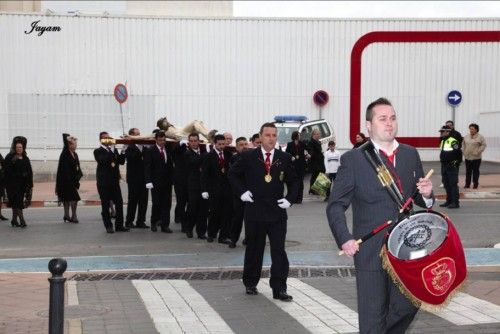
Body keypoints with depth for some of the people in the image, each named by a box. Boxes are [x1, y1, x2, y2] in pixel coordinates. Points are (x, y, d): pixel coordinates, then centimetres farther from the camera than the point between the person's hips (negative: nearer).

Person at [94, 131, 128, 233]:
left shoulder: (114, 150, 15)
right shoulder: (98, 151, -1)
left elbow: (121, 161, 8)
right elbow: (102, 161, -19)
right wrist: (111, 150, -21)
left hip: (115, 181, 5)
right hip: (104, 182, -4)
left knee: (119, 203, 1)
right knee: (105, 205, 1)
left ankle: (119, 225, 7)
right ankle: (108, 226, 9)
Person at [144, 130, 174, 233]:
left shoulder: (168, 150, 8)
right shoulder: (150, 151, -4)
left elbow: (171, 166, 12)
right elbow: (147, 167, -8)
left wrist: (172, 179, 1)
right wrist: (148, 181, -15)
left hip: (167, 182, 4)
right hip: (156, 183, -4)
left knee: (167, 204, 1)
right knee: (156, 204, 1)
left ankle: (165, 225, 6)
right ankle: (154, 223, 19)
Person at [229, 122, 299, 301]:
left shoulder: (284, 158, 5)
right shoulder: (248, 157, 0)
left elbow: (293, 181, 15)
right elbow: (233, 174, 11)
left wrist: (289, 199, 1)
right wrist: (241, 192, -1)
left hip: (277, 212, 1)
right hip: (254, 211, -1)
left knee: (279, 250, -3)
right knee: (254, 249, 9)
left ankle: (279, 289, 1)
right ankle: (250, 284, 25)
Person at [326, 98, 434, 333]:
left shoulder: (411, 155, 9)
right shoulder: (353, 159, -4)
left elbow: (419, 199, 18)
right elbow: (335, 206, -3)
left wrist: (426, 194, -6)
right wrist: (344, 239, -18)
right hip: (370, 251, -4)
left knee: (407, 306, 9)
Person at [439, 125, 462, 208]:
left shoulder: (453, 141, -15)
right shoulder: (442, 141, 15)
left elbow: (458, 153, -17)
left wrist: (457, 162, -14)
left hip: (452, 167, -10)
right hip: (444, 166, 10)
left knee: (453, 184, -7)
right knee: (446, 184, 13)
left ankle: (455, 202, -4)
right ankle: (449, 201, 22)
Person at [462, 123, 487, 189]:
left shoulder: (480, 137, -6)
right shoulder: (466, 137, 9)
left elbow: (483, 145, -8)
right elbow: (463, 144, 17)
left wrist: (478, 152, -15)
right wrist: (464, 151, 5)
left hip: (476, 158, -4)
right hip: (467, 157, 4)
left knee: (475, 171, 2)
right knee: (468, 171, 9)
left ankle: (475, 184, 10)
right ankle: (467, 184, 15)